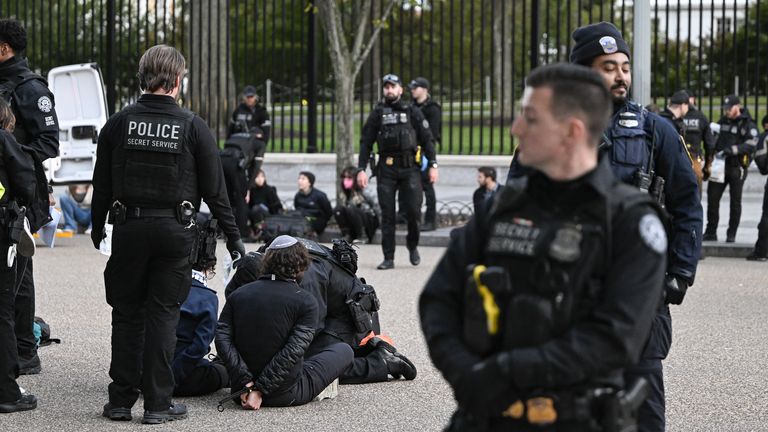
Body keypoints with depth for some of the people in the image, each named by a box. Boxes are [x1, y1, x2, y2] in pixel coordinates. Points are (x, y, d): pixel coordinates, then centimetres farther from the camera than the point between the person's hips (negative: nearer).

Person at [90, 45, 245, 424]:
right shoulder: (193, 127, -5)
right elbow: (214, 190, -3)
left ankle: (121, 400, 12)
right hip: (174, 232, -1)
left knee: (126, 314, 10)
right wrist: (233, 236, 6)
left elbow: (101, 185, 6)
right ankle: (158, 403, 4)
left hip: (128, 230, 2)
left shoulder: (118, 124, 0)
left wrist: (97, 228, 20)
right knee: (162, 315, 3)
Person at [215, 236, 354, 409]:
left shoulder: (238, 295, 1)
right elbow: (293, 351, -20)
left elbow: (223, 338, -10)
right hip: (286, 395, -4)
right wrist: (260, 391, -19)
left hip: (241, 390, 4)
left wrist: (245, 383, -14)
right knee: (344, 350, 15)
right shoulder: (306, 302, -12)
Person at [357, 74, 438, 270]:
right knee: (387, 215, 0)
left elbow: (427, 139, 7)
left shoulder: (412, 112, 8)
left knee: (413, 210, -10)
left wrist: (433, 165, -2)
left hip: (409, 168, -1)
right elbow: (366, 143, 9)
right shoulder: (377, 114, 10)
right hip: (386, 170, 1)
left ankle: (412, 244, 17)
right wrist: (361, 169, 0)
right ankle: (388, 258, 4)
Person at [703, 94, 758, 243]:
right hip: (720, 165, 6)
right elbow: (715, 140, 24)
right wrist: (710, 158, 12)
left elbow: (751, 144, -20)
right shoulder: (723, 121, 14)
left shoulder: (747, 124, -7)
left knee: (735, 201, 3)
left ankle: (731, 235, 9)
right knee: (712, 198, 1)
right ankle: (710, 232, 8)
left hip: (737, 168, -6)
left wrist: (730, 150, -28)